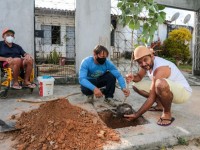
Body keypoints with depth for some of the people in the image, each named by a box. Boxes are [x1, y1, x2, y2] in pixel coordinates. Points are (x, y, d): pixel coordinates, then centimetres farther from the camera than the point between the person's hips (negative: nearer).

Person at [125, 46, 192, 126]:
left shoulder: (160, 69, -31)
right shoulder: (148, 63, -6)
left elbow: (152, 97, -30)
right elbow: (139, 77, 11)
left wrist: (137, 115, -25)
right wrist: (133, 77, -14)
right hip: (167, 90, 8)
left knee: (161, 83, -43)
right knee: (136, 85, 2)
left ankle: (167, 113, -17)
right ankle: (160, 105, 11)